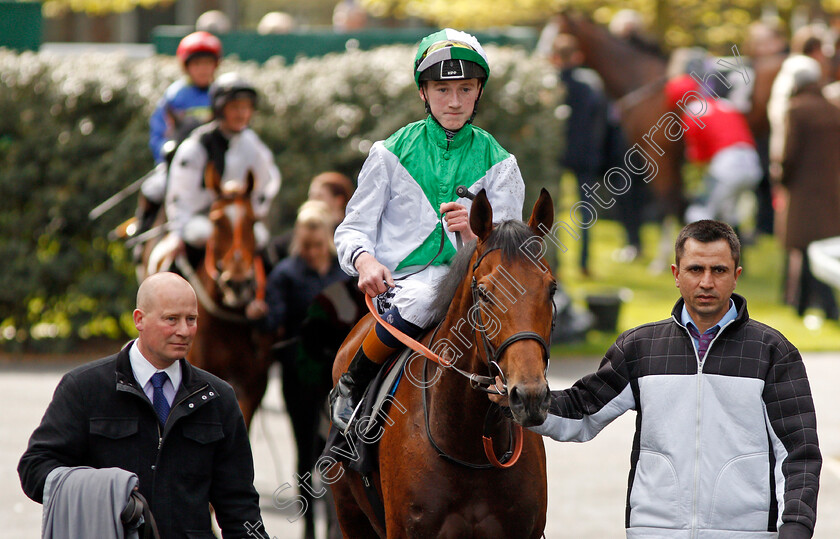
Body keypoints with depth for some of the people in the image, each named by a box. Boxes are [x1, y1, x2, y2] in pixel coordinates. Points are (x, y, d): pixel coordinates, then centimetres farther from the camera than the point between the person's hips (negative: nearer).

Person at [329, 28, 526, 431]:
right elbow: (354, 228, 7)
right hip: (399, 279, -1)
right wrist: (364, 259, -18)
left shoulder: (497, 163, 9)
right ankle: (351, 388, -16)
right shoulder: (392, 153, 8)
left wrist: (474, 234, -21)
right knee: (421, 299, -38)